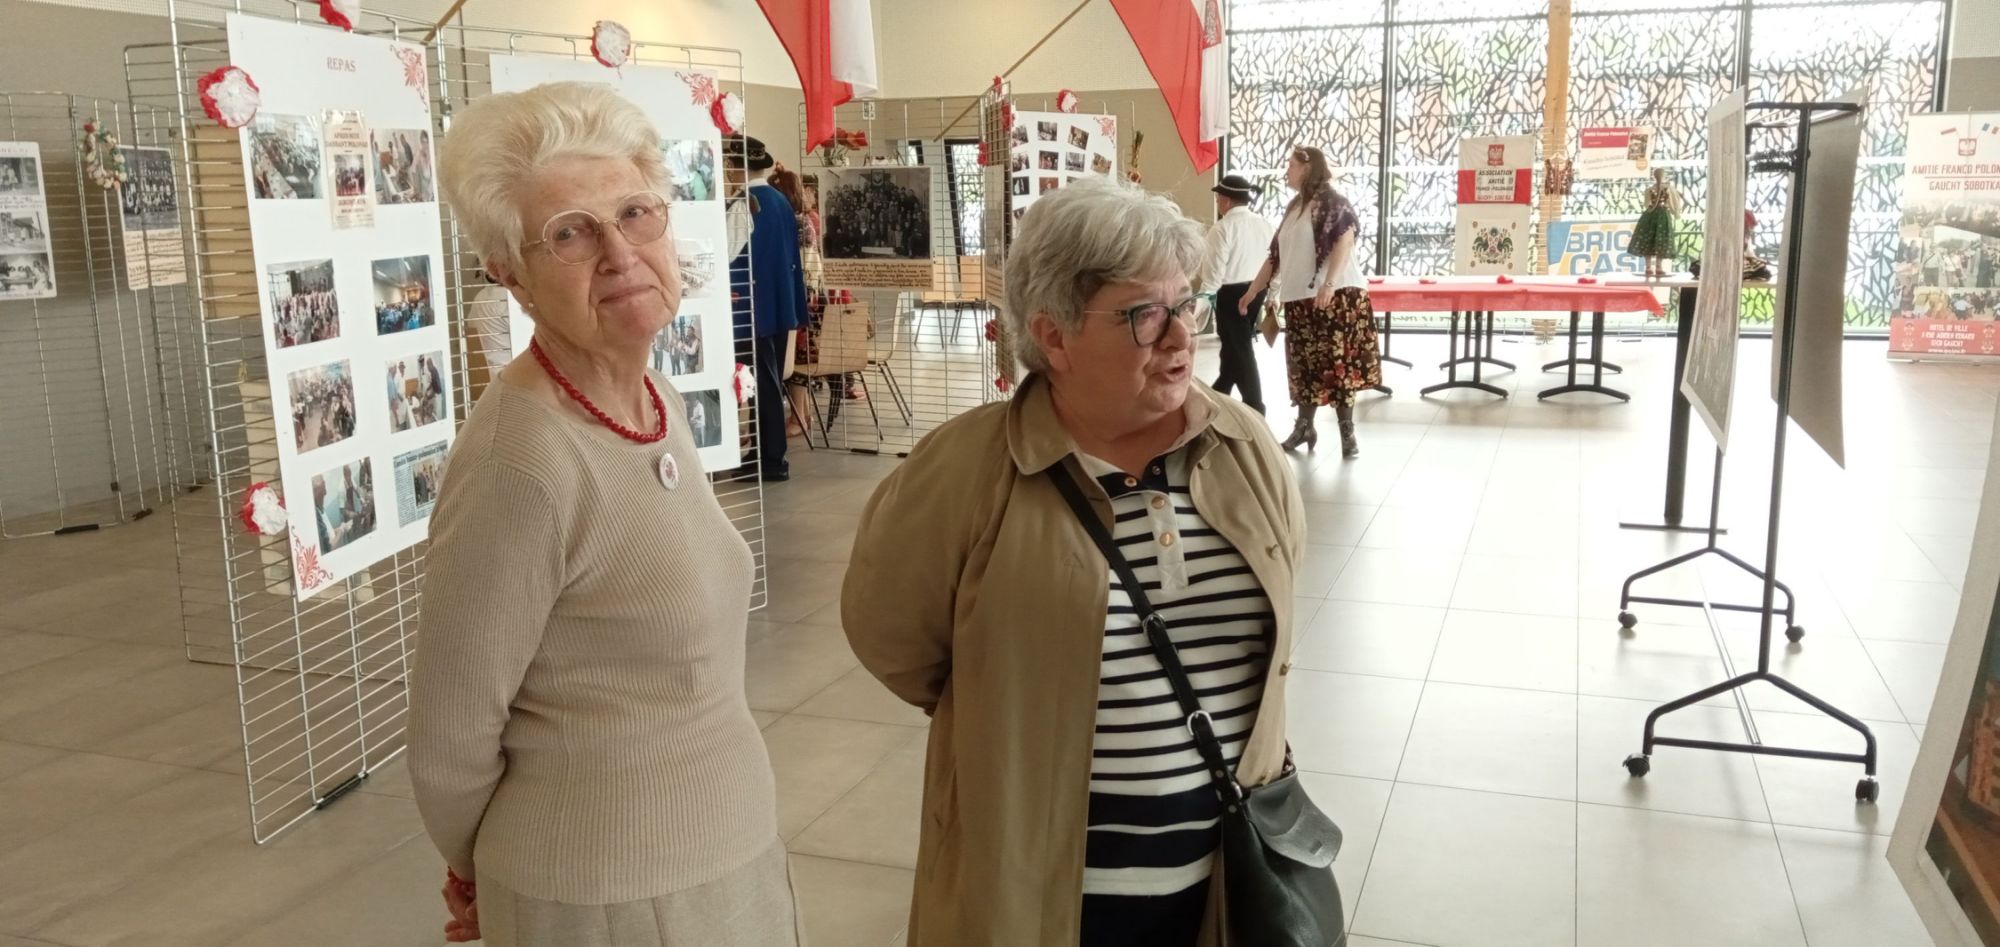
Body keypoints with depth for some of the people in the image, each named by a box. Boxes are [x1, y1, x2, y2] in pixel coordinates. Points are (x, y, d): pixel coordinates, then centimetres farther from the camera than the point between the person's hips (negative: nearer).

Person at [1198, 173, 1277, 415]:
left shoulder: (1222, 228, -16)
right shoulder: (1264, 224, 4)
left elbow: (1215, 270, -17)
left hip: (1232, 293, -7)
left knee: (1239, 349, 1)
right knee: (1237, 344, 20)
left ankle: (1254, 405, 3)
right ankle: (1220, 392, 36)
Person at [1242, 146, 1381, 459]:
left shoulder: (1331, 201, -6)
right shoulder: (1294, 208, 19)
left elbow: (1344, 240, -19)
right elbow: (1276, 256, 23)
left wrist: (1328, 284, -30)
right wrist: (1252, 291, 22)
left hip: (1335, 296, -7)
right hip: (1299, 299, 8)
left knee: (1337, 364, -6)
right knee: (1304, 366, 10)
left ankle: (1347, 434, -1)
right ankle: (1304, 427, 21)